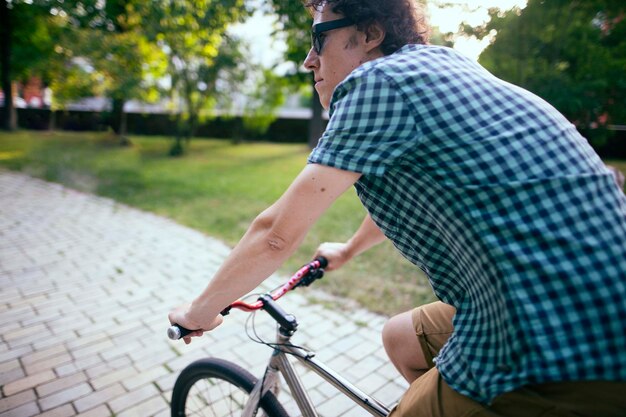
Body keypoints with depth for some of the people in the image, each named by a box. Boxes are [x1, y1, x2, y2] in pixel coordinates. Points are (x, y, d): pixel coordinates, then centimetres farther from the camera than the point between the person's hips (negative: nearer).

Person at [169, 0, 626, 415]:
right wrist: (349, 250, 37)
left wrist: (200, 311, 4)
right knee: (399, 338, 21)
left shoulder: (376, 79, -14)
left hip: (567, 373, -8)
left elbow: (278, 232, -12)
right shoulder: (442, 61, 11)